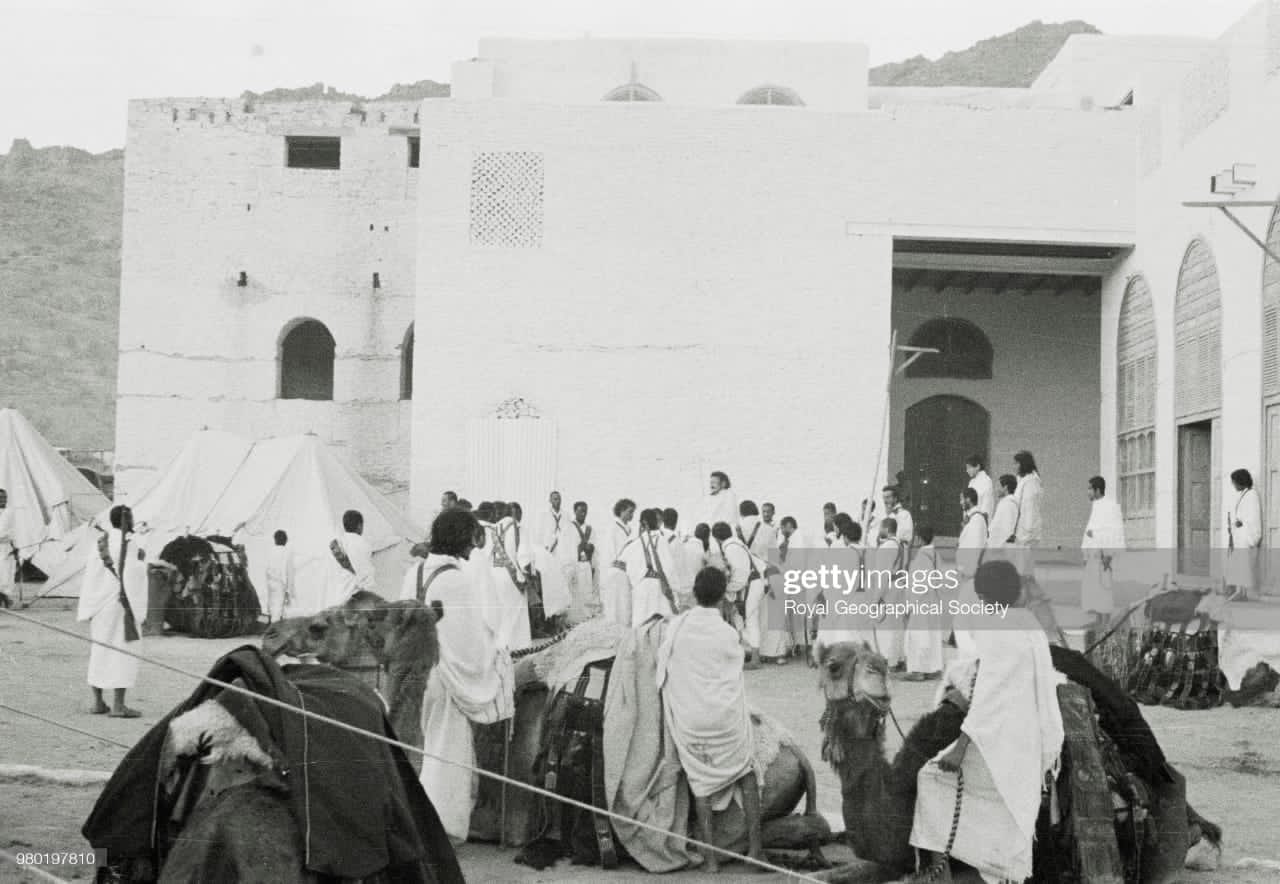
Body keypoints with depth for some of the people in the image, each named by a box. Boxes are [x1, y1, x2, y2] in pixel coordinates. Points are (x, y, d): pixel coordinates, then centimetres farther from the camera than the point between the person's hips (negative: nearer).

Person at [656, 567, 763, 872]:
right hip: (726, 718, -2)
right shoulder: (727, 633, -10)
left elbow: (663, 667, 4)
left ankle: (710, 857, 7)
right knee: (746, 772, 17)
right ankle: (754, 846, 12)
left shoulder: (676, 626, -3)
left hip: (688, 719, 2)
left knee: (701, 783, 10)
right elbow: (734, 675, 2)